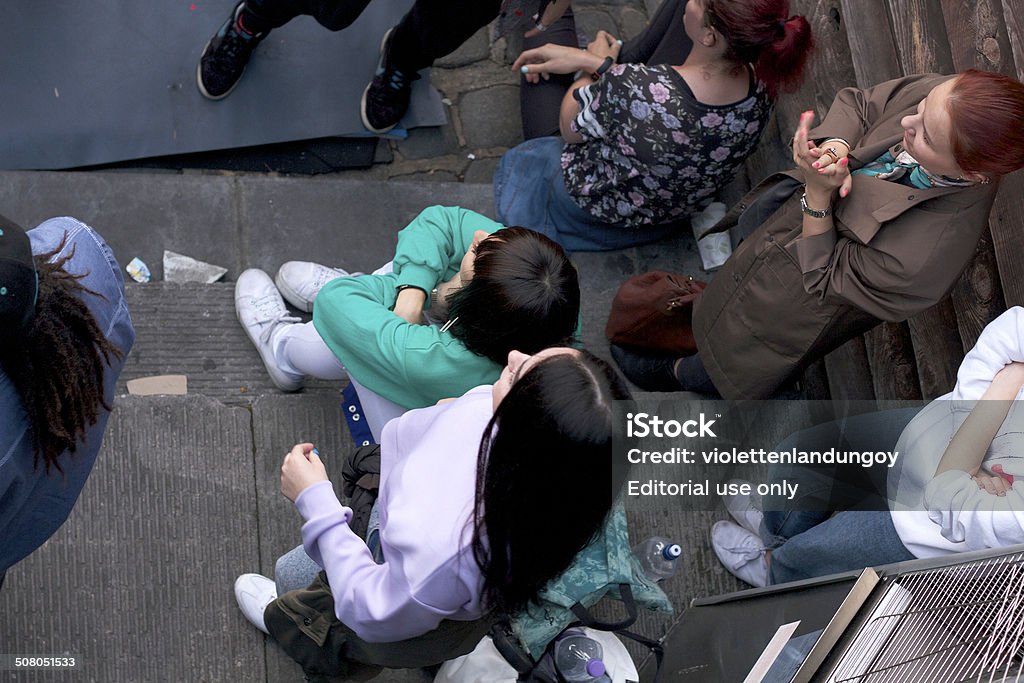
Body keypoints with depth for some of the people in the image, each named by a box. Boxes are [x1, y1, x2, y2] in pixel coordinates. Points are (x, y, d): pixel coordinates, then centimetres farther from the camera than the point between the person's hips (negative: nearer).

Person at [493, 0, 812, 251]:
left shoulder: (629, 88, -47)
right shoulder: (761, 88, -29)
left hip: (592, 211, -5)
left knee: (516, 161, 28)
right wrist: (595, 63, -5)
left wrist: (596, 63, -3)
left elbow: (570, 130, -21)